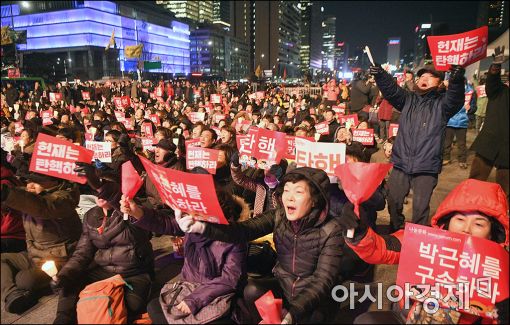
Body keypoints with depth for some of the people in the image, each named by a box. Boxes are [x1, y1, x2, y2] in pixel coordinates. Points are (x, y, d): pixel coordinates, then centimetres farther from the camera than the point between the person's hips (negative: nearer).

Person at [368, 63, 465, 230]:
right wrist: (379, 74, -28)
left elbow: (455, 98, -22)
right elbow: (390, 89, -7)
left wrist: (457, 78, -45)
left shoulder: (442, 103, 0)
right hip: (401, 164, 3)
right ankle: (395, 233, 39)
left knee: (420, 207, 5)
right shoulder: (408, 99, 8)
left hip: (426, 168, -3)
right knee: (393, 201, 15)